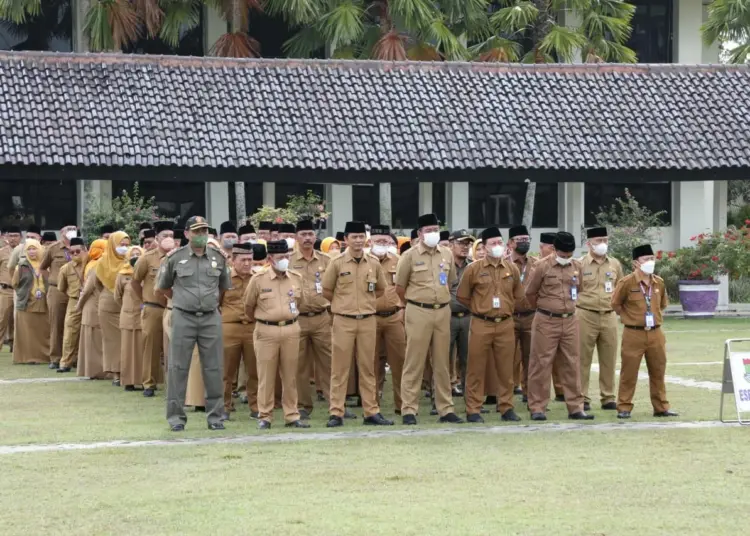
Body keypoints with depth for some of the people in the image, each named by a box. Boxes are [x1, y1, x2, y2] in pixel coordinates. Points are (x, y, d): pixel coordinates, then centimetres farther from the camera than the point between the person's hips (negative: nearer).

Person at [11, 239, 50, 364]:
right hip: (26, 304, -3)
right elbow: (15, 283, 3)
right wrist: (24, 293, 0)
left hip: (43, 304, 3)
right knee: (28, 332, -3)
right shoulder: (22, 266, 1)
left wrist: (45, 293, 2)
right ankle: (29, 356, -2)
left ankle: (44, 355, 7)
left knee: (43, 331, 2)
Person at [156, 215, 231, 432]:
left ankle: (215, 416, 11)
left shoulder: (218, 259, 6)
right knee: (178, 368, 0)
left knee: (213, 369, 3)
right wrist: (182, 300, 12)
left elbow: (224, 287, 21)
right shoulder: (175, 258, 0)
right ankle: (176, 417, 7)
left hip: (211, 318, 2)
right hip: (183, 318, -2)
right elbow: (162, 288, 11)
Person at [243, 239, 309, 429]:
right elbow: (248, 305, 9)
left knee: (290, 376, 6)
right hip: (266, 331, -3)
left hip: (291, 330, 3)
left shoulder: (296, 278, 5)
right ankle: (264, 417, 7)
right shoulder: (258, 280, -6)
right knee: (266, 376, 1)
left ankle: (292, 416, 12)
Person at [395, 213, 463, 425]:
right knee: (414, 363, -2)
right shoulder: (410, 256, -5)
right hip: (418, 313, -4)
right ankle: (409, 410, 0)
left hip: (443, 312, 4)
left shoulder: (447, 255, 8)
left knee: (442, 363, 8)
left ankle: (446, 409, 12)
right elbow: (400, 287, 1)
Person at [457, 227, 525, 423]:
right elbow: (461, 296, 6)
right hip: (481, 325, -3)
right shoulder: (474, 269, -4)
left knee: (505, 370, 6)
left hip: (505, 325, 3)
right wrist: (479, 309, 9)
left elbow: (518, 296, 20)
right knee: (476, 370, 0)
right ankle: (473, 410, 4)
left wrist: (506, 309, 13)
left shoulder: (512, 269, 6)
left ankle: (506, 408, 15)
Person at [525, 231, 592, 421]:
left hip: (570, 321, 5)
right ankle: (537, 408, 4)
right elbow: (530, 293, 2)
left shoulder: (576, 267, 6)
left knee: (572, 364, 6)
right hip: (546, 322, -5)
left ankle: (575, 408, 12)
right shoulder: (543, 266, -8)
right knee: (541, 365, 0)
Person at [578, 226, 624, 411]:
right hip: (586, 316, -4)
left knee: (609, 360, 6)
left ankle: (608, 398, 14)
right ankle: (582, 399, 5)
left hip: (609, 316, 4)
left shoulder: (615, 264, 9)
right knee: (583, 360, 0)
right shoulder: (579, 264, -3)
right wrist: (575, 312, -5)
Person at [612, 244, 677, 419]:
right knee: (629, 373, 0)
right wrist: (629, 318, 3)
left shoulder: (659, 283, 5)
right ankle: (624, 408, 8)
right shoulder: (627, 283, -11)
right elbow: (616, 304, -1)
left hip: (656, 334, 5)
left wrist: (657, 317, 13)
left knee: (658, 373, 10)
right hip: (633, 334, -5)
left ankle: (661, 407, 18)